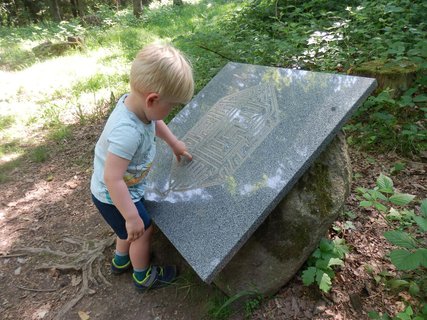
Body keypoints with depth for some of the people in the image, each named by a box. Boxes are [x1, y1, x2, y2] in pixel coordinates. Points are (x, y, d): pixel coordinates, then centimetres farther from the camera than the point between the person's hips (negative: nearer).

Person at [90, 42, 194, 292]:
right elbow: (112, 179, -38)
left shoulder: (137, 102, -14)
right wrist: (132, 217, -31)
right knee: (142, 230, 13)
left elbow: (155, 123, 9)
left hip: (126, 188, 8)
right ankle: (143, 276, 40)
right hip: (114, 197, -8)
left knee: (131, 229, 28)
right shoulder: (128, 132, -42)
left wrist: (174, 143, 20)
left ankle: (121, 261, 55)